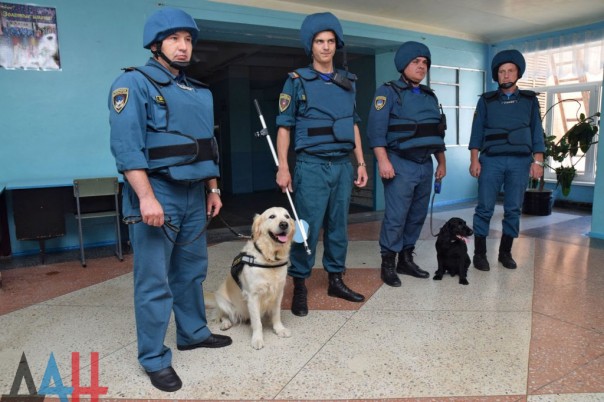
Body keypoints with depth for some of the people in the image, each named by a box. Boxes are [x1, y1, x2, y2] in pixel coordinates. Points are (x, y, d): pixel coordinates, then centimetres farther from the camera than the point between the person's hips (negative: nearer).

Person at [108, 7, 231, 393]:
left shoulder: (200, 91, 16)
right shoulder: (134, 83, -6)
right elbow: (126, 145, -17)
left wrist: (213, 188, 15)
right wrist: (147, 197, -24)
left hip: (194, 194, 7)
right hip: (157, 193, -7)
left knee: (192, 270, 16)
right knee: (154, 281, -1)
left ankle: (193, 332, 34)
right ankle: (154, 359, 13)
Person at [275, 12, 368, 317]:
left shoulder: (348, 82, 14)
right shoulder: (297, 81, 1)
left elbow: (353, 125, 18)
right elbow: (284, 127, -2)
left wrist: (361, 162, 12)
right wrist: (283, 166, -11)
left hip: (343, 165, 5)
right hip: (312, 166, -5)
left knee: (338, 225, 10)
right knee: (308, 228, -3)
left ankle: (336, 280, 23)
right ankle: (299, 287, 10)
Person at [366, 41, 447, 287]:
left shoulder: (429, 96, 19)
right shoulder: (389, 91, -3)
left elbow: (438, 132, 23)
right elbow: (376, 128, -13)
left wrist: (442, 163, 19)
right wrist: (383, 161, -22)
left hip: (425, 165, 7)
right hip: (401, 165, -7)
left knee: (417, 216, 10)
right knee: (396, 216, -8)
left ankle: (406, 259, 22)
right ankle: (387, 264, 4)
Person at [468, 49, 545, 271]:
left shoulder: (530, 100, 11)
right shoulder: (486, 100, 9)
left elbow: (537, 132, 8)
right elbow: (477, 131, 5)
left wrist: (538, 161, -1)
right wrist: (474, 160, -4)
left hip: (520, 161, 1)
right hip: (491, 160, -1)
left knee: (513, 209, 5)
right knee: (484, 208, -3)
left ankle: (505, 252, 17)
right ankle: (480, 253, 5)